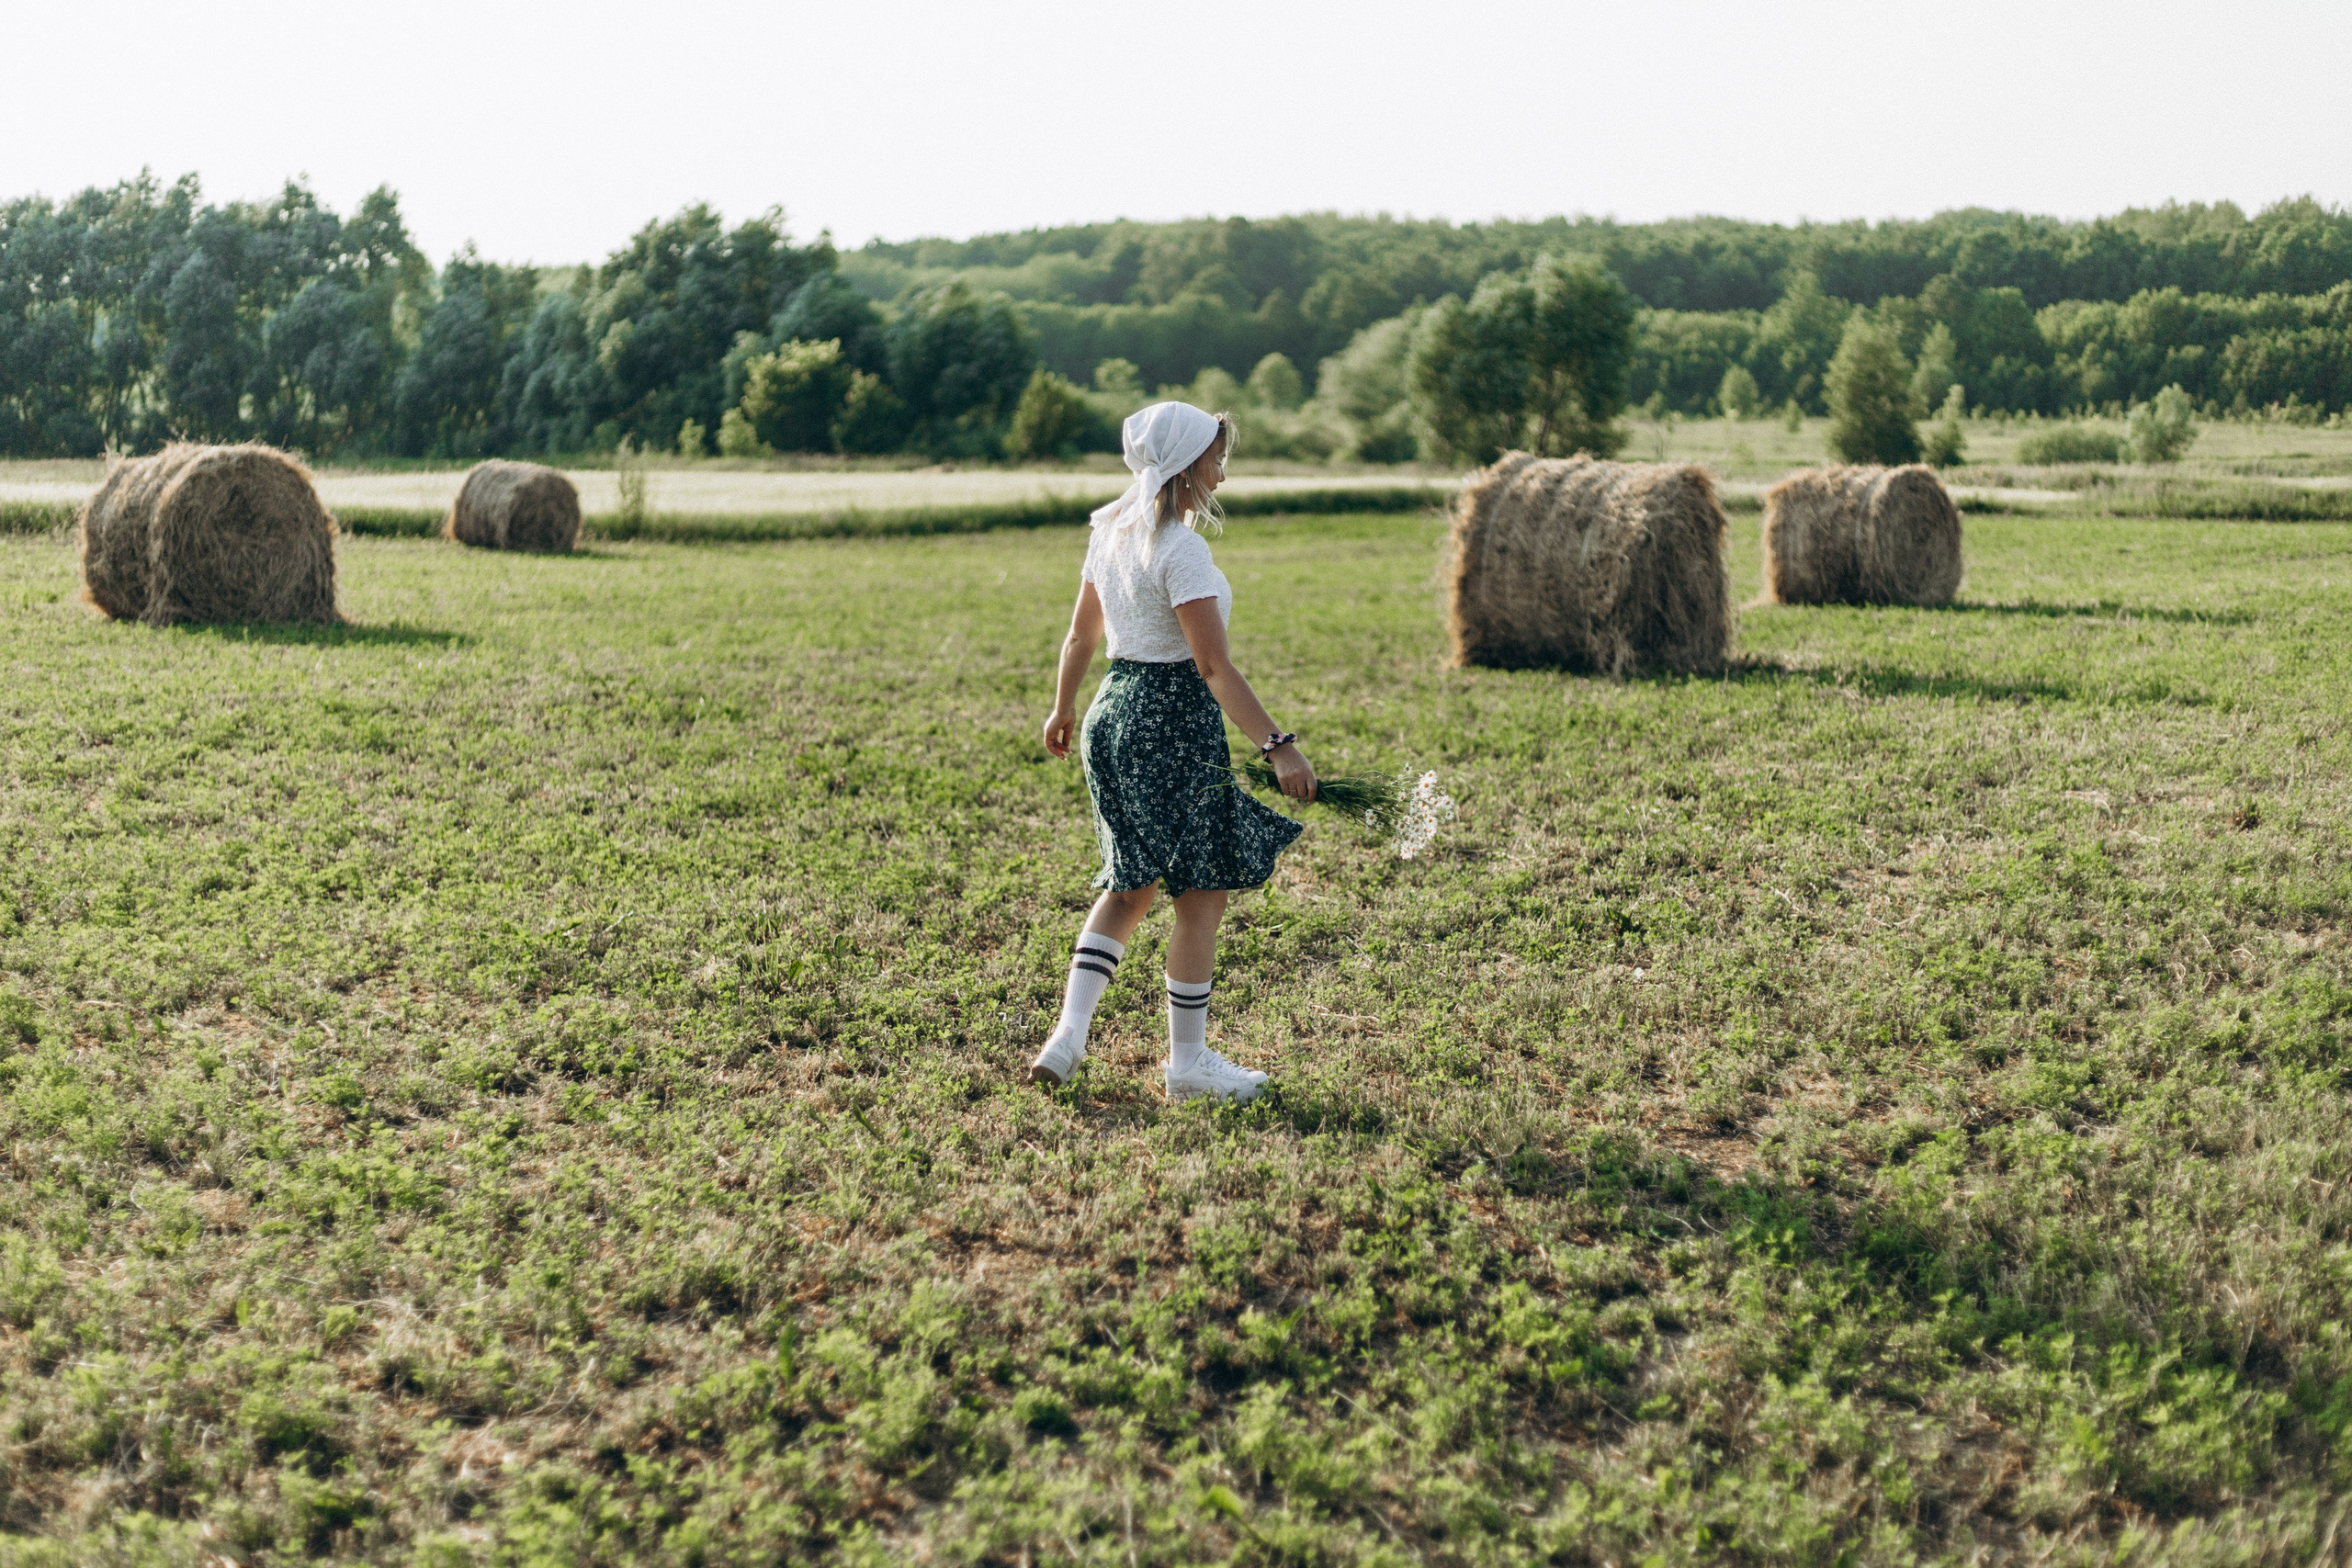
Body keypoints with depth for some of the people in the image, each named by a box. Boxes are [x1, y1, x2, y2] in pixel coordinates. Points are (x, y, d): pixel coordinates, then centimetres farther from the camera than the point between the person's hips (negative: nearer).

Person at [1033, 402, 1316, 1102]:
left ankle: (1068, 1034, 11)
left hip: (1115, 711, 9)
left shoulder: (1111, 531, 8)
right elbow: (1214, 668, -22)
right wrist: (1277, 746, -23)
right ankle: (1188, 1060, 14)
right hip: (1173, 723, -9)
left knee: (1128, 884, 18)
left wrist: (1063, 708, 31)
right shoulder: (1180, 549, -18)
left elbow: (1081, 633, 18)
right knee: (1203, 892, 4)